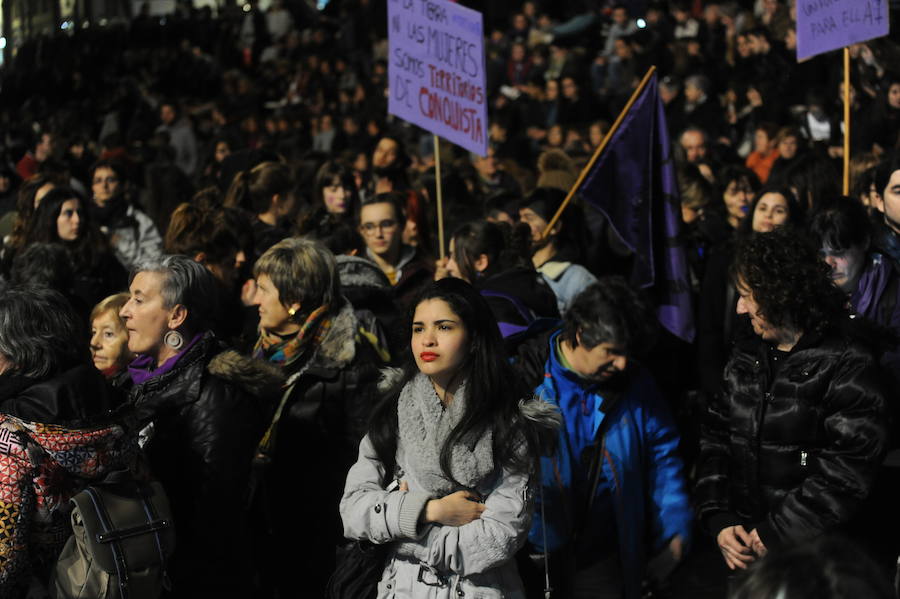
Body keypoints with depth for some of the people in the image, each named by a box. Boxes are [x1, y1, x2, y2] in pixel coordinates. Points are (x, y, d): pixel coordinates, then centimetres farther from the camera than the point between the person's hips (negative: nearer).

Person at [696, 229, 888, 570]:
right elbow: (715, 437, 9)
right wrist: (718, 520, -6)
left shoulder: (848, 365, -11)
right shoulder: (746, 359, 9)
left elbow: (848, 469, -17)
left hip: (813, 555, -5)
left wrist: (775, 534, -18)